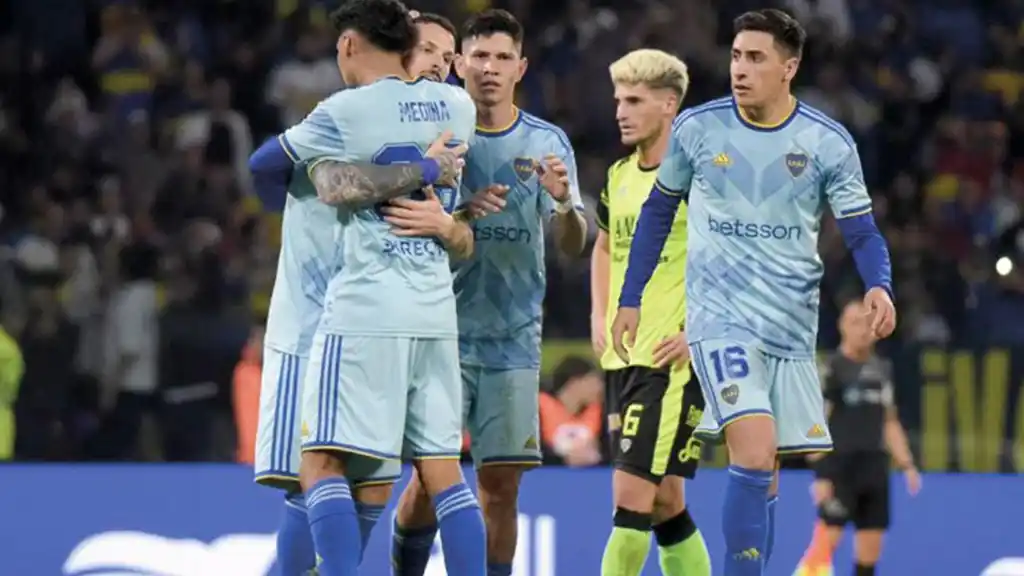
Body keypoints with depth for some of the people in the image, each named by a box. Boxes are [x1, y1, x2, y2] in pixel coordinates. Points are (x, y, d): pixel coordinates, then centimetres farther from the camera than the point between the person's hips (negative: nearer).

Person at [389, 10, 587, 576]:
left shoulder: (547, 143, 3)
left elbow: (572, 244, -3)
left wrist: (564, 203, -25)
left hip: (513, 338, 1)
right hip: (443, 331, -1)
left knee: (501, 485, 0)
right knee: (431, 478, -6)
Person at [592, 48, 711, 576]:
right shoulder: (620, 175, 13)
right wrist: (600, 319, 17)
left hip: (672, 360, -8)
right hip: (621, 356, 8)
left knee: (632, 492, -13)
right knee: (663, 504, 11)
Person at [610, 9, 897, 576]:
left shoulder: (829, 143, -3)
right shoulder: (696, 129, -3)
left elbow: (862, 232, -1)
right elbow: (657, 213, 10)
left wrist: (879, 286, -22)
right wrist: (630, 300, 10)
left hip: (792, 329, 2)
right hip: (720, 318, -2)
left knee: (760, 480, 7)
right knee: (755, 455, -21)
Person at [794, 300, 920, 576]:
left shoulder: (881, 369, 14)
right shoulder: (832, 369, -7)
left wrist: (907, 465, 12)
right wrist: (821, 474, -18)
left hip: (874, 467, 7)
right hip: (840, 466, -7)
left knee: (871, 546, 6)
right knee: (827, 539, -13)